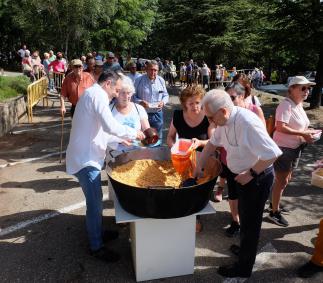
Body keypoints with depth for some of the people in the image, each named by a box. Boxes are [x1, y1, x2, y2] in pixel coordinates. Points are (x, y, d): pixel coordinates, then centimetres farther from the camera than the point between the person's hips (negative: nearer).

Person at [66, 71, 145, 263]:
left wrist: (120, 139, 17)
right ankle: (97, 247, 13)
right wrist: (133, 133, -13)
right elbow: (110, 126, -26)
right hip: (86, 159, -11)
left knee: (96, 200, 21)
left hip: (87, 156, 11)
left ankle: (98, 233, 36)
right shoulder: (98, 94, -15)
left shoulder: (92, 93, 18)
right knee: (95, 203, -1)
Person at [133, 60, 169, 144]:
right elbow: (133, 96, -3)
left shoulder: (161, 80, 4)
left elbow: (166, 95, 12)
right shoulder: (139, 80, -6)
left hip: (157, 114, 3)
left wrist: (163, 102, -9)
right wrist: (140, 102, -22)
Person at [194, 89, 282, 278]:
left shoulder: (247, 123, -33)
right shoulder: (225, 120, -8)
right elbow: (213, 143, 7)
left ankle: (244, 268, 27)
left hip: (258, 178, -8)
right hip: (244, 175, 8)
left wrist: (251, 174, -24)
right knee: (245, 218, 25)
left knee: (250, 223, 8)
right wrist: (200, 166, 6)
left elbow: (273, 154, -32)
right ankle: (245, 249, 50)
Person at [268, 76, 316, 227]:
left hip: (295, 148, 9)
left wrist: (308, 132, 1)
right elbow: (280, 127, -31)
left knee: (285, 179, 21)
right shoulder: (286, 104, -20)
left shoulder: (299, 105, 9)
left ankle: (274, 203, 40)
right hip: (283, 148, -9)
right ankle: (275, 212, 17)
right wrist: (302, 134, -27)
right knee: (281, 181, 1)